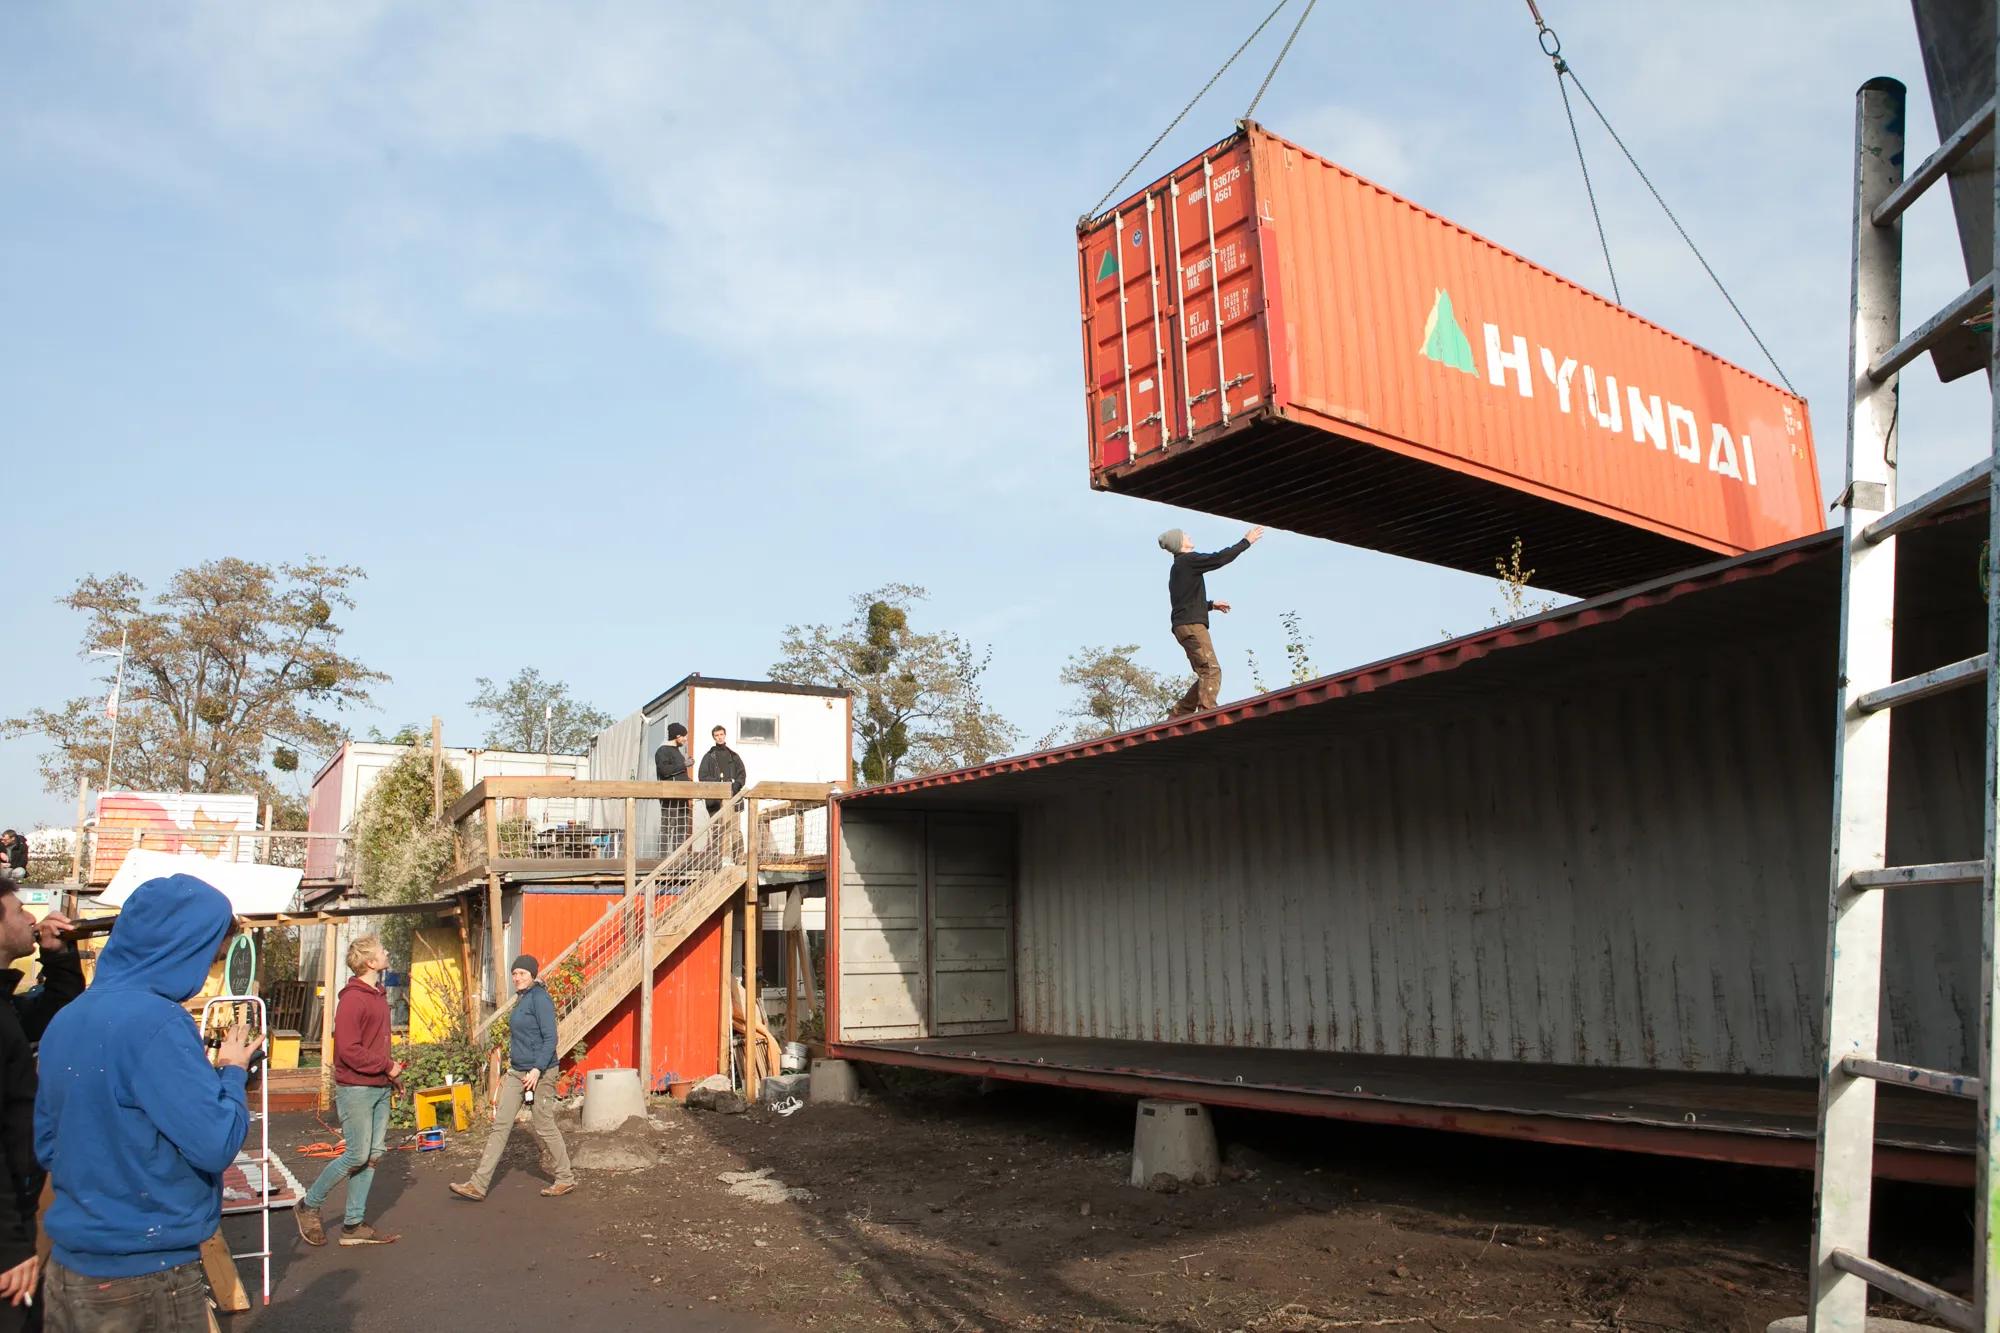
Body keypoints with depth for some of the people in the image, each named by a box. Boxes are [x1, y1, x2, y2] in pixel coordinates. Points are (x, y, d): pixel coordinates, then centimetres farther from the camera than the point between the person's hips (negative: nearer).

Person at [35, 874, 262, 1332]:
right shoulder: (156, 1022, -21)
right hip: (146, 1278, -7)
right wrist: (233, 1071, -6)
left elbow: (46, 1145, 16)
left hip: (67, 1271, 8)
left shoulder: (65, 1019, 6)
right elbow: (216, 1146, -22)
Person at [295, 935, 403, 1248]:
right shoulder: (353, 999, -16)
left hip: (379, 1088, 8)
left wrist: (390, 1074, 10)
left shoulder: (378, 994, 12)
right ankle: (309, 1206, 18)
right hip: (356, 1088, -8)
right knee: (358, 1155, -3)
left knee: (374, 1155, 8)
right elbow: (348, 1050, -21)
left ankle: (353, 1225, 16)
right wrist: (387, 1066, -14)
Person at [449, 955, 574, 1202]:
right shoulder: (522, 999, 12)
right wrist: (513, 1061, 21)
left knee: (545, 1127, 1)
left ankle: (566, 1179, 16)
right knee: (501, 1125, 5)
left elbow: (550, 1038, -20)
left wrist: (537, 1069, -28)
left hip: (538, 1073, -9)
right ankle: (478, 1184, 7)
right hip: (516, 1072, 9)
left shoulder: (540, 998, -15)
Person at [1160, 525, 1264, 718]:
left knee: (1207, 674, 8)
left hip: (1186, 625, 10)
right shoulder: (1188, 560, -3)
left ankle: (1177, 714, 4)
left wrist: (1211, 605, 29)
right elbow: (1219, 558, -9)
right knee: (1211, 670, -18)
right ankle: (1207, 713, -29)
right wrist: (1246, 542, -1)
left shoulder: (1179, 567, 25)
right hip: (1191, 625, -10)